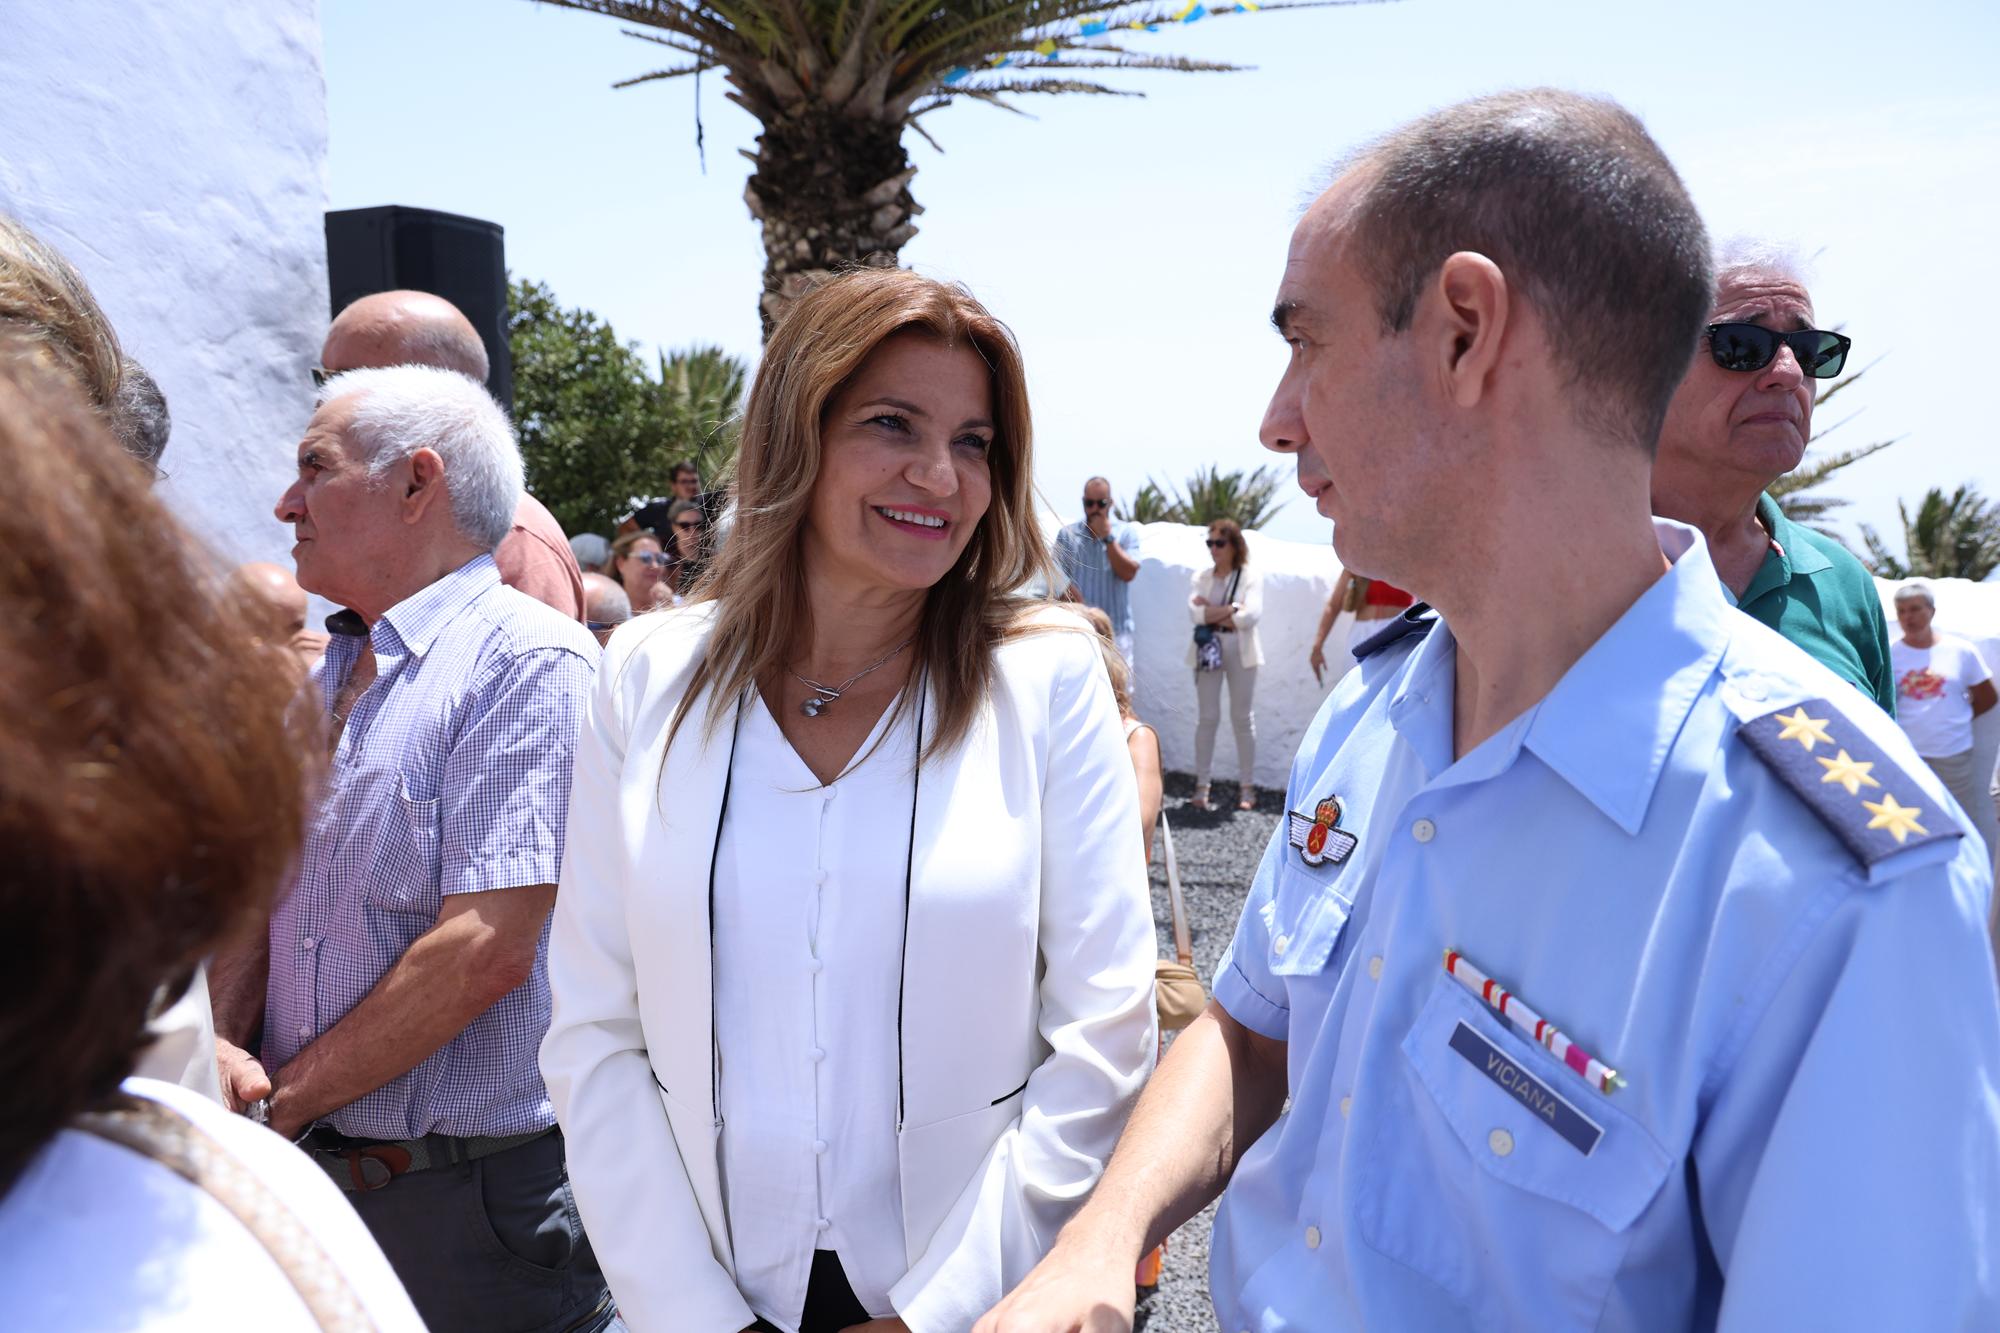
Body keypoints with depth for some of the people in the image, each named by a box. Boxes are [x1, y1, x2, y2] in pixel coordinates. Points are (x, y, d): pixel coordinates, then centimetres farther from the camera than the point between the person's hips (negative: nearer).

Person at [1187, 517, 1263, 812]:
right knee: (1207, 717, 2)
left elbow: (1251, 616, -15)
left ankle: (1247, 787, 10)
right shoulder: (1200, 577, 6)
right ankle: (1201, 786, 5)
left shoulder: (1251, 577, -1)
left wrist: (1212, 611, -11)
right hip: (1208, 650, 2)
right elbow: (1196, 612, -9)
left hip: (1240, 651, -2)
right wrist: (1232, 608, -13)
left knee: (1242, 717, 4)